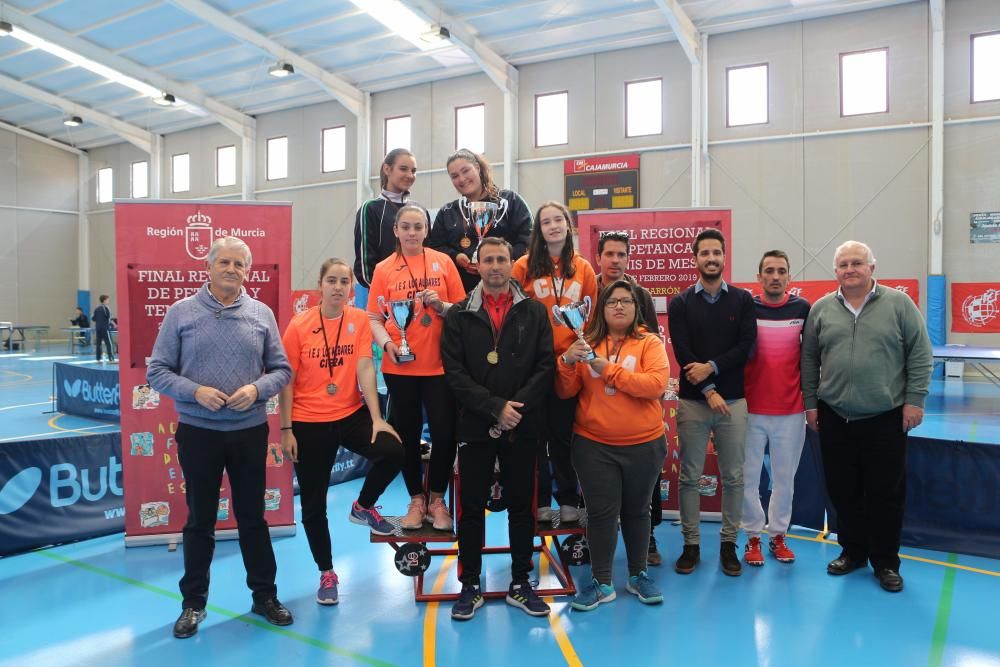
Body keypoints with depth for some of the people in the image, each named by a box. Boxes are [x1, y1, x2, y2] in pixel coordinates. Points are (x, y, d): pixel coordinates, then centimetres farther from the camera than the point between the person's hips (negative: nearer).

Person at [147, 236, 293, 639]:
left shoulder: (262, 314, 2)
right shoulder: (181, 313, -2)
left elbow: (281, 370, 4)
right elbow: (157, 371, -2)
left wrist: (257, 389, -15)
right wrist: (195, 391, -17)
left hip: (250, 431, 1)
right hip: (198, 431, -1)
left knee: (253, 516, 12)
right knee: (200, 520, 11)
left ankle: (264, 595, 26)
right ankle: (194, 602, 27)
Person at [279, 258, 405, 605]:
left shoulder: (359, 319, -4)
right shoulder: (299, 325, -7)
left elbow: (365, 368, -10)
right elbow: (287, 380, -4)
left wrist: (377, 418, -17)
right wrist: (286, 429, -6)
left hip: (351, 415, 1)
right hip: (309, 423, -1)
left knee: (393, 451, -22)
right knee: (313, 504, 7)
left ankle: (363, 506, 10)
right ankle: (327, 573, 29)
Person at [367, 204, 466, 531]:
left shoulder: (443, 262, 3)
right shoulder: (384, 269, 3)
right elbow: (374, 318, 2)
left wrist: (441, 305, -14)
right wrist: (387, 343, -15)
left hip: (439, 365, 0)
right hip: (399, 367, 1)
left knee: (444, 433, -1)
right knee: (407, 434, 9)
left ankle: (437, 500, 20)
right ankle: (416, 499, 27)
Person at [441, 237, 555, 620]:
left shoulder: (535, 312, 5)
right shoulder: (459, 316, 3)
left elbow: (546, 366, -2)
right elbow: (454, 372, -5)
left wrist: (515, 407, -14)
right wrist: (495, 407, -15)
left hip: (522, 427, 1)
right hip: (475, 427, 0)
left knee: (521, 505, 10)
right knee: (471, 507, 7)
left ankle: (520, 585, 24)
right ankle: (470, 586, 21)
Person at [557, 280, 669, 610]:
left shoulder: (650, 343, -2)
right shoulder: (587, 344, 4)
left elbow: (656, 384, -19)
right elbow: (566, 392, 0)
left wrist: (609, 369, -21)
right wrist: (568, 362, -19)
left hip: (643, 445, 0)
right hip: (593, 445, 1)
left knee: (637, 510, 13)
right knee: (601, 512, 3)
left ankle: (638, 575, 30)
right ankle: (602, 582, 16)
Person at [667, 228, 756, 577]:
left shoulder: (742, 300, 6)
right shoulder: (680, 303, 3)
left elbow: (746, 346, -4)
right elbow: (682, 353, -6)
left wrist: (712, 367, -16)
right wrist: (709, 391, -13)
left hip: (733, 400, 1)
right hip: (692, 401, -1)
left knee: (733, 476, 6)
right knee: (690, 476, 5)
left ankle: (729, 543, 20)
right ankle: (691, 544, 16)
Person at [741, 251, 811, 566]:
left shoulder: (803, 308, 0)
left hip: (791, 410, 1)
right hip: (751, 409, -1)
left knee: (785, 476, 11)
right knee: (749, 477, 6)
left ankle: (778, 535, 25)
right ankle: (753, 538, 19)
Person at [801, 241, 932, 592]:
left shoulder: (898, 303, -1)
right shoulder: (821, 309, 5)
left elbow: (920, 355, -1)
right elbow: (809, 359, 8)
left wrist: (914, 400, -6)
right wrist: (810, 403, 6)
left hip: (886, 418, -2)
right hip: (834, 418, 2)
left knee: (886, 494, 5)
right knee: (843, 491, 11)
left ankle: (885, 562, 21)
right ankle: (852, 550, 28)